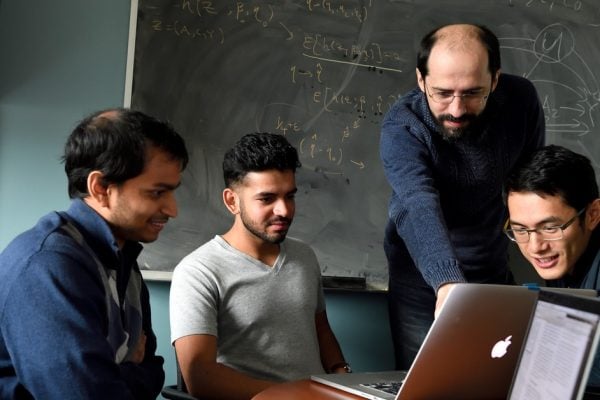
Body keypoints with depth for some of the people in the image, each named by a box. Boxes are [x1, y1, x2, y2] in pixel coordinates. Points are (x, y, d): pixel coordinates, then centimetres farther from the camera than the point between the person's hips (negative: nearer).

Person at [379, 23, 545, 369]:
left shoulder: (521, 100, -15)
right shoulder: (401, 128, -27)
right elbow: (419, 208, -44)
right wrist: (447, 282, -59)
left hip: (496, 274, 3)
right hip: (424, 283, -3)